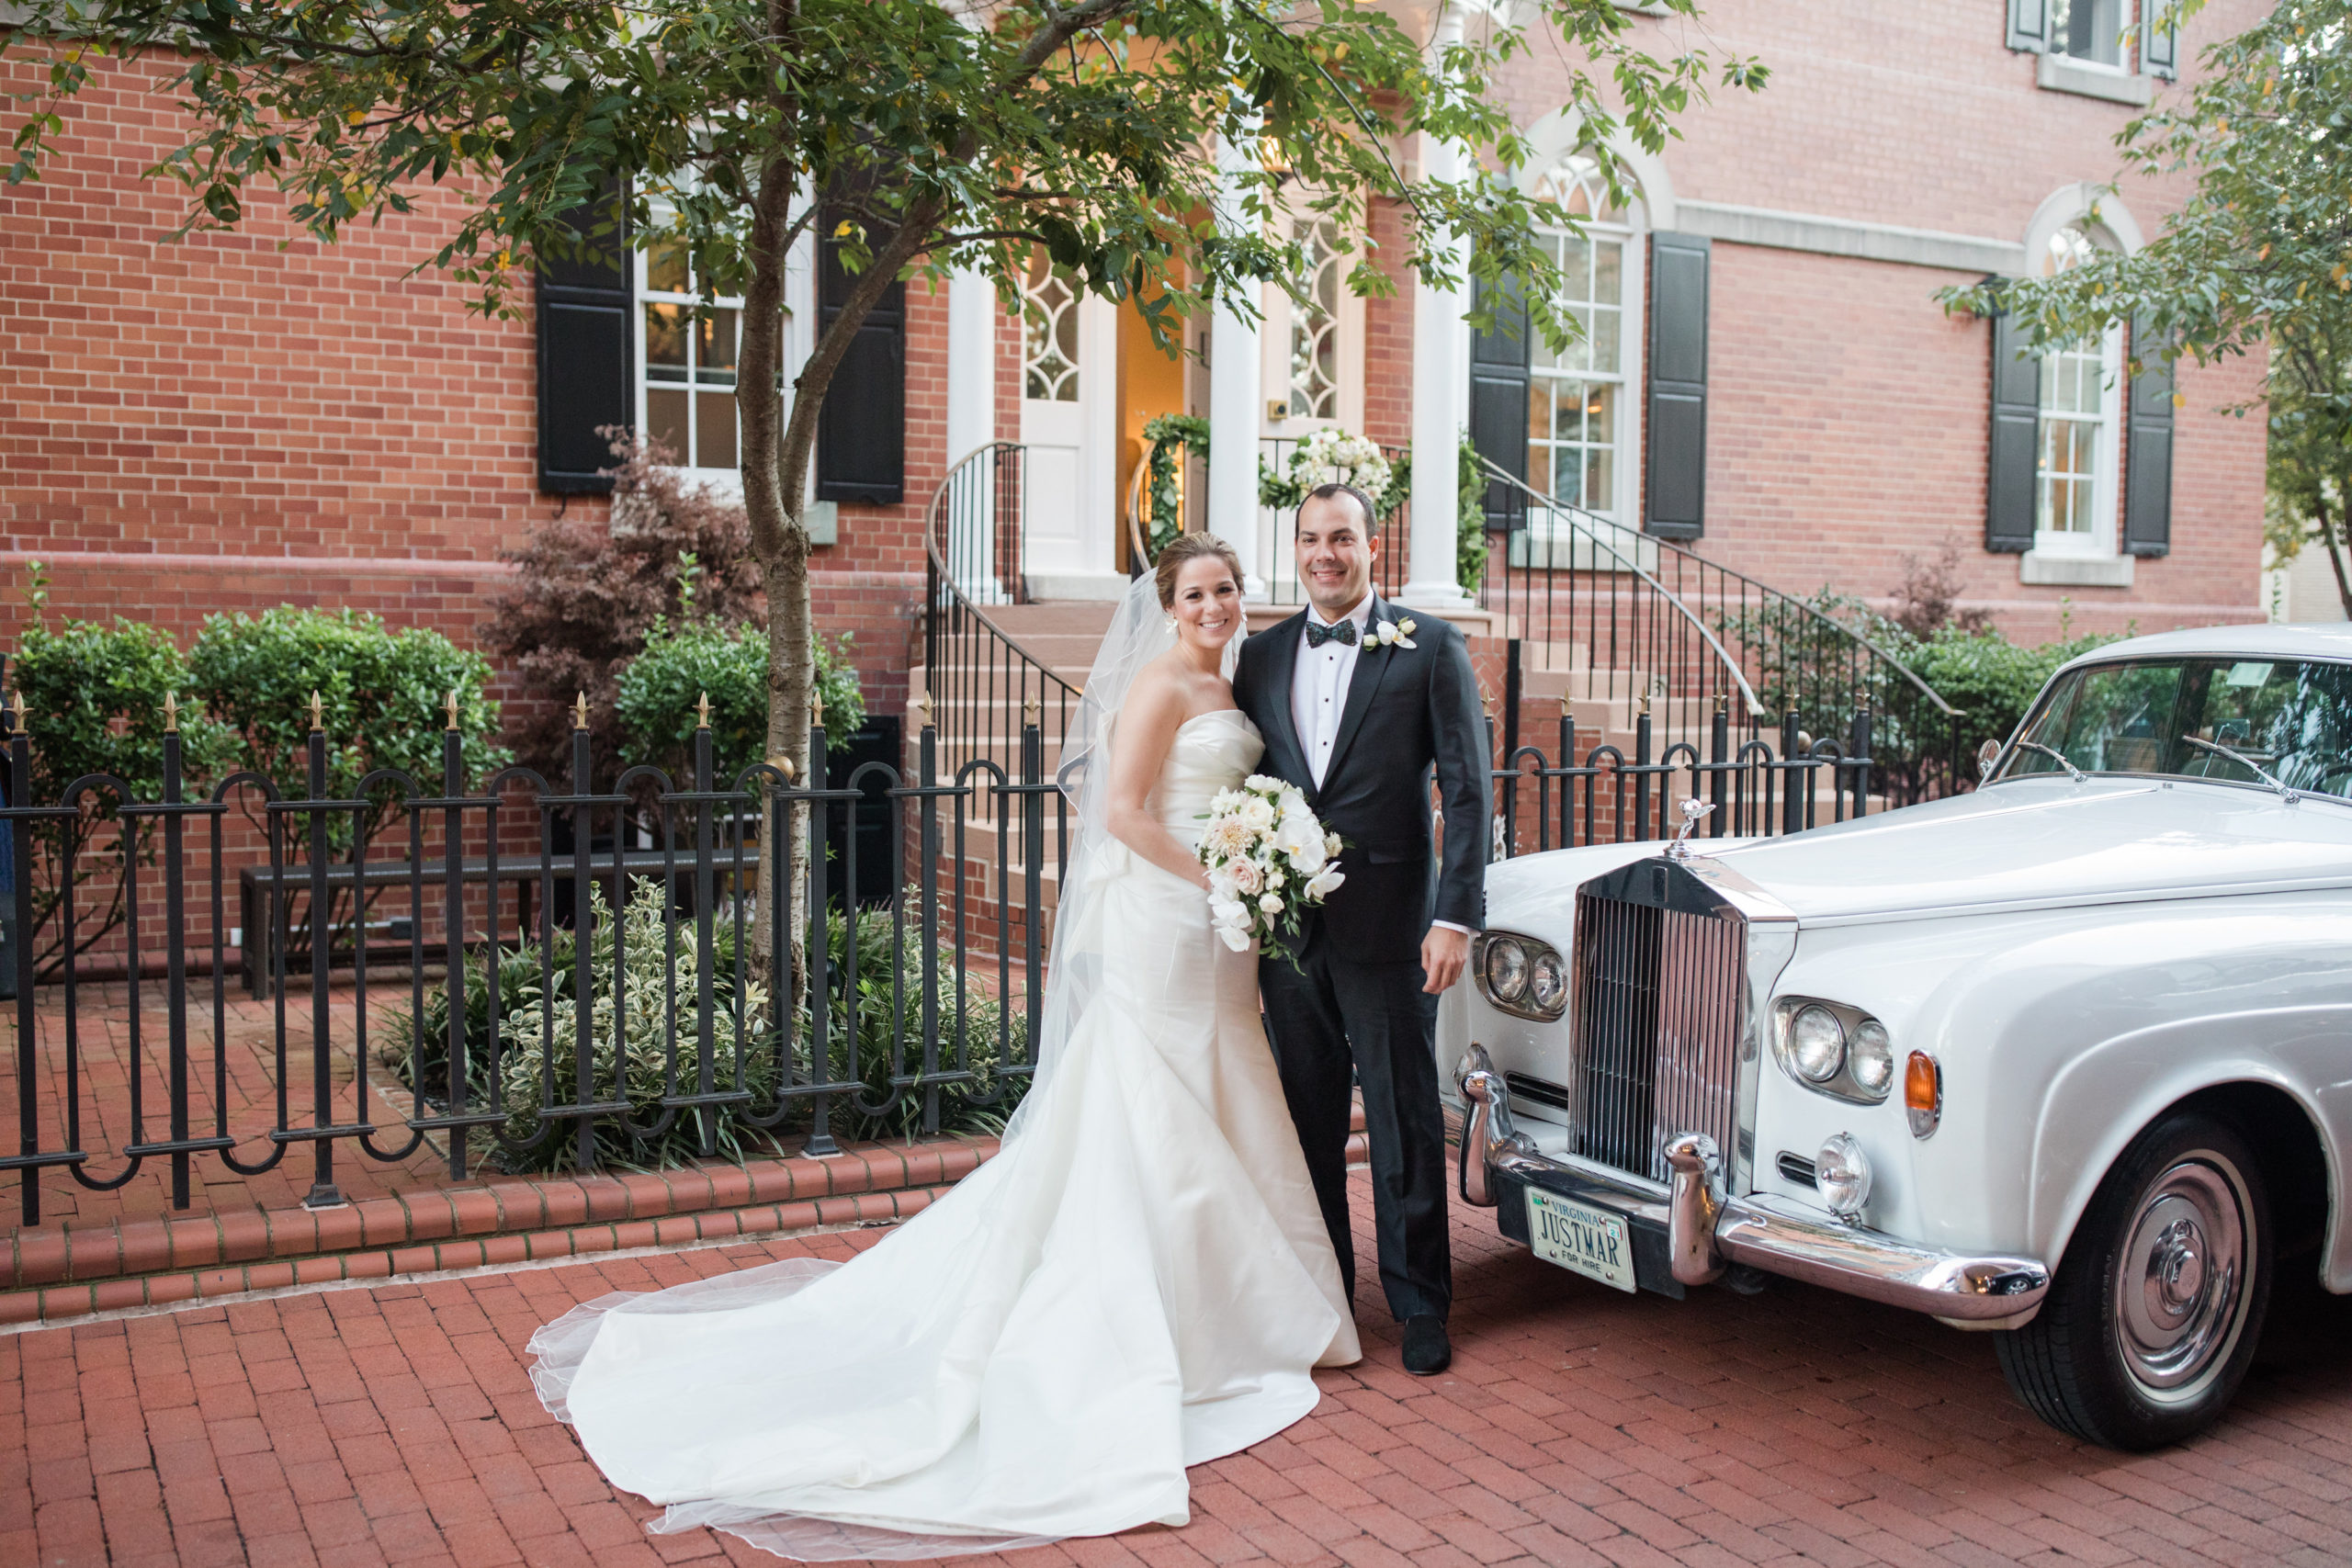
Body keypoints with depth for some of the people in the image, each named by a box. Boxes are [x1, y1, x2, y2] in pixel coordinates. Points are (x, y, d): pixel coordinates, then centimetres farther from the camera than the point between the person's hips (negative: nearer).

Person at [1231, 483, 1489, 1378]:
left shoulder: (1431, 648, -2)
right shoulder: (1262, 656, 10)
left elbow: (1466, 790, -6)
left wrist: (1456, 915, -13)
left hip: (1387, 925, -4)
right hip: (1286, 924, 4)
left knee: (1404, 1120, 5)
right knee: (1308, 1118, 13)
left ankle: (1419, 1304, 19)